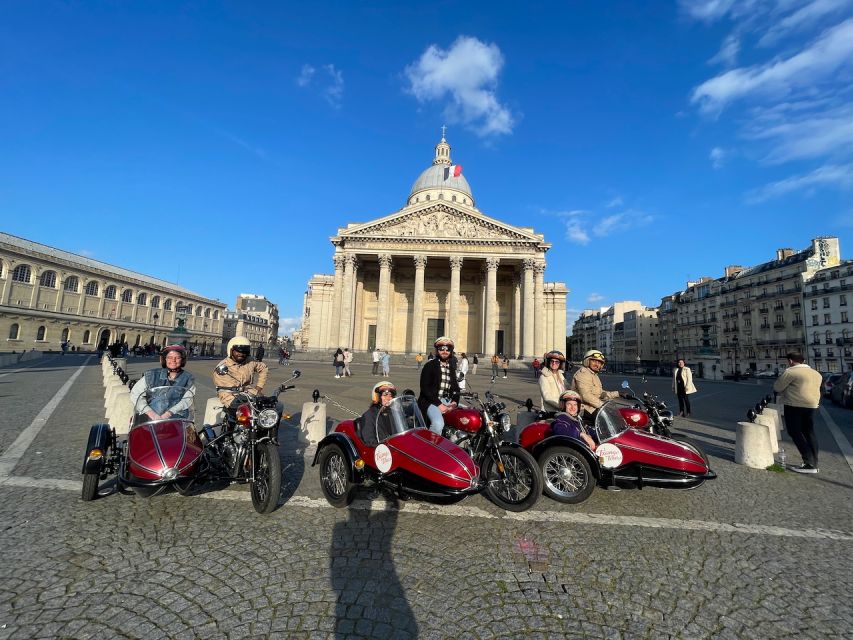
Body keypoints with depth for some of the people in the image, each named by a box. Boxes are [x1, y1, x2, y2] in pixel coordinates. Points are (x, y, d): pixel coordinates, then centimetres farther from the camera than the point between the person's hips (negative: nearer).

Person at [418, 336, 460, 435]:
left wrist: (454, 402, -4)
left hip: (447, 401, 6)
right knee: (438, 424, -33)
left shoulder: (451, 368, 18)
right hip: (431, 401, -6)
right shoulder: (430, 366, -1)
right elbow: (425, 388, -9)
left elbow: (455, 387, 17)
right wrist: (438, 404, -15)